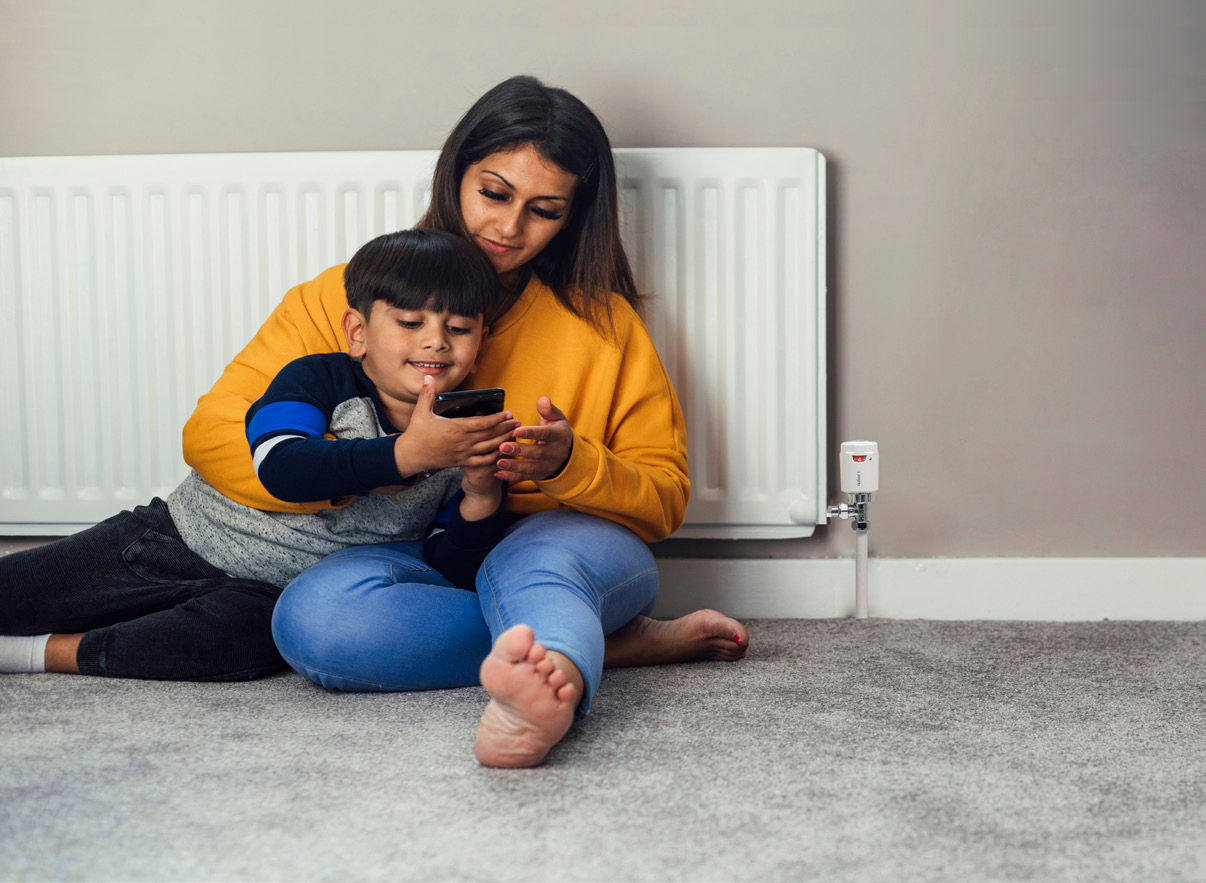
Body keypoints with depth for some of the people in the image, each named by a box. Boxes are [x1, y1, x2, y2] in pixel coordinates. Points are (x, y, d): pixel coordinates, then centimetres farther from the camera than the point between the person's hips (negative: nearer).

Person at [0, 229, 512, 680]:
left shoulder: (462, 441, -1)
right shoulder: (320, 379, -11)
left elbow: (452, 573, -1)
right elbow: (281, 467, -30)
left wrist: (482, 497, -22)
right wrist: (404, 453, -38)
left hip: (268, 594, 1)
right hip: (178, 537, -1)